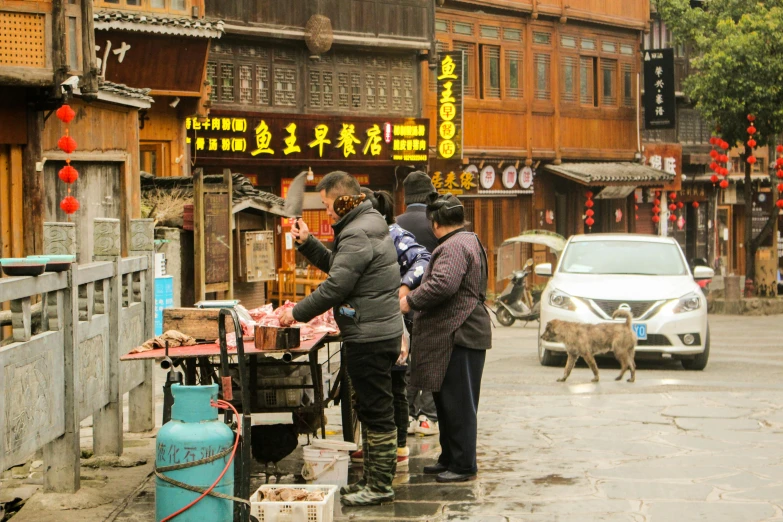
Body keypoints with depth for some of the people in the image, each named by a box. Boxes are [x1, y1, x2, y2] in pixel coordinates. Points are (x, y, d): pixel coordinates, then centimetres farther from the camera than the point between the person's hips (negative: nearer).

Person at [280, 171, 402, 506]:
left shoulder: (358, 235, -18)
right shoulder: (367, 225, 15)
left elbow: (335, 286, -20)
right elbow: (336, 265, 22)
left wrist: (298, 313, -10)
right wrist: (307, 242, 11)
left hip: (370, 338, -11)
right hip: (379, 332, 11)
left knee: (376, 411, -5)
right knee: (372, 410, 16)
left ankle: (380, 487, 1)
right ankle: (373, 480, 23)